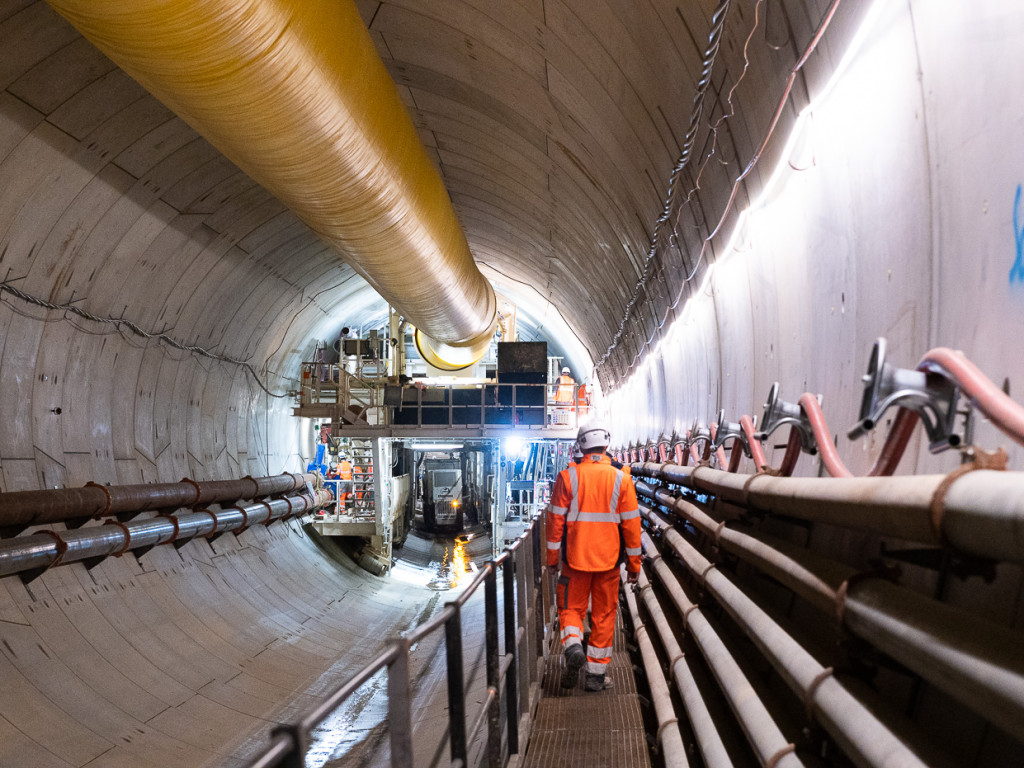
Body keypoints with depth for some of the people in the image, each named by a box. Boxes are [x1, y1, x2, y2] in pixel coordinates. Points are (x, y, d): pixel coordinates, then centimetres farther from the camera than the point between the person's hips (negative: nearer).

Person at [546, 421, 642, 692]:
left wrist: (553, 557, 8)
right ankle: (596, 674, 15)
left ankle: (572, 645, -14)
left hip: (575, 558, -1)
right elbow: (631, 523, -1)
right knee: (604, 614, 11)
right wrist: (634, 563, 8)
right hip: (608, 559, 1)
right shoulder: (621, 479, -3)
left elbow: (556, 519, -3)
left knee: (571, 607, 14)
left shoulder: (568, 476, -6)